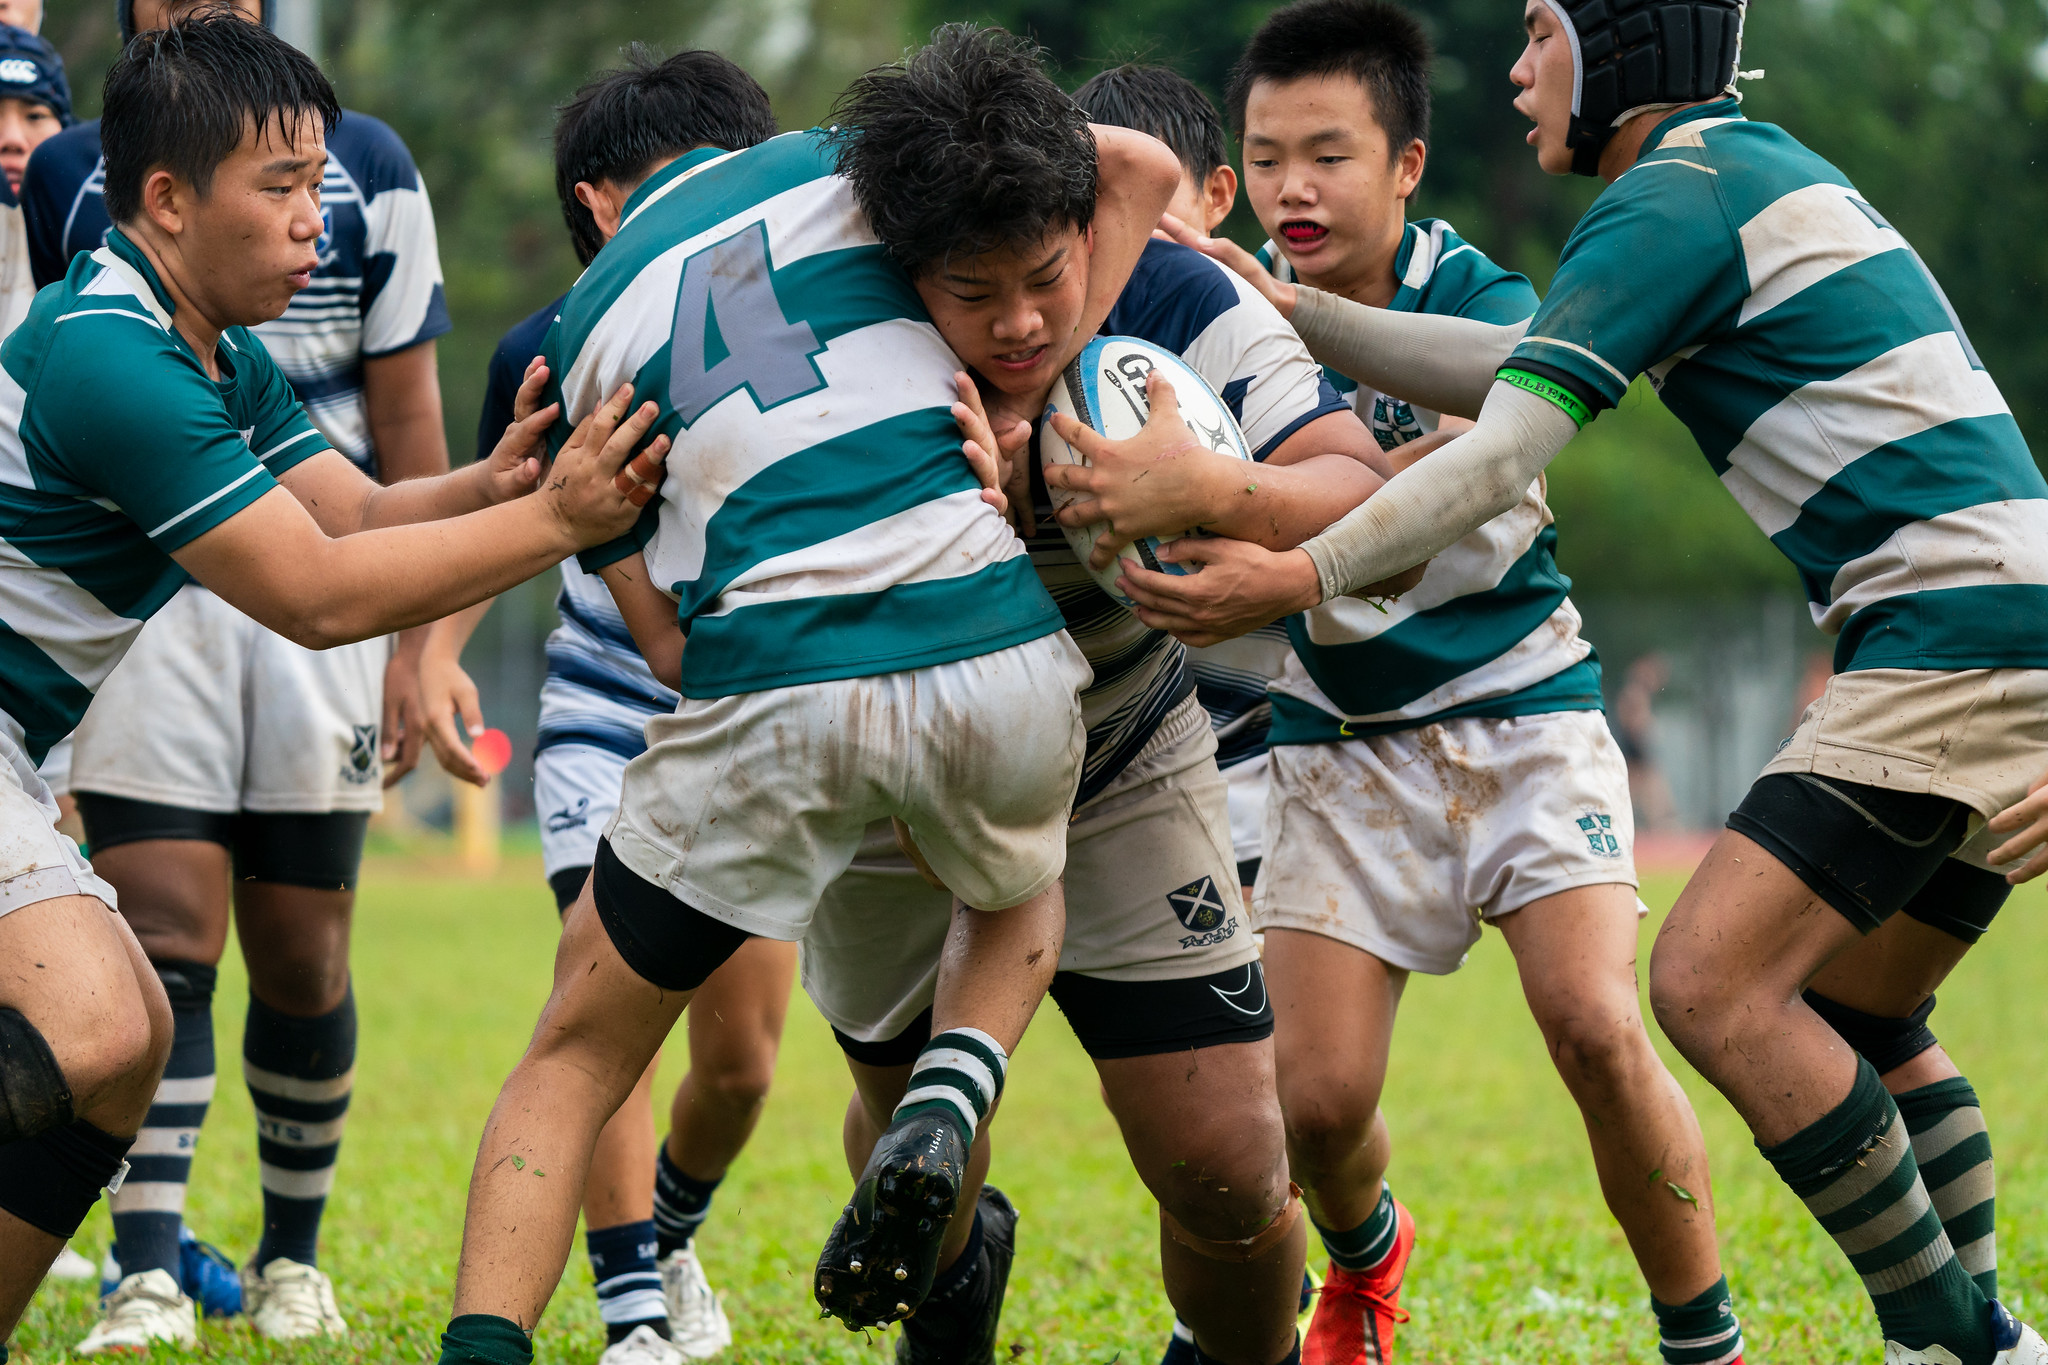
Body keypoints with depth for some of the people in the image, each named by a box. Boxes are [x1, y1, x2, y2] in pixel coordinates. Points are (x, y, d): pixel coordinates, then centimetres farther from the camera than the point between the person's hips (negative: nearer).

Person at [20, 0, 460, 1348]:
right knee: (164, 945, -12)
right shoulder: (68, 178, 6)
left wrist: (413, 644, 2)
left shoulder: (365, 168, 4)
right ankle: (147, 1280, -17)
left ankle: (293, 1256, 24)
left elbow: (408, 419, 6)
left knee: (301, 963, 5)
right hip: (136, 607, 0)